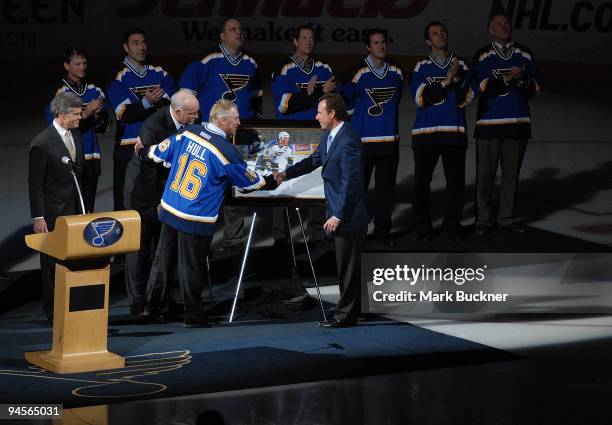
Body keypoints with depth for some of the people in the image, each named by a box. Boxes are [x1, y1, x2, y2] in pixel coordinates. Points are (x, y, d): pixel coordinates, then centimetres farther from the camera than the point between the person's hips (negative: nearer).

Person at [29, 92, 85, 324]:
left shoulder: (75, 135, 8)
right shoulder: (42, 143, -14)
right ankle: (53, 312, 12)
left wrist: (83, 205, 15)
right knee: (52, 263, 3)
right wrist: (38, 217, -14)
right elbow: (35, 183, -13)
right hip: (53, 213, -6)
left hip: (75, 209, 6)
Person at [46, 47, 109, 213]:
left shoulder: (95, 92, 10)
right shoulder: (58, 93, -7)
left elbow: (103, 128, 14)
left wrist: (98, 115, -7)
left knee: (88, 210, 6)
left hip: (92, 157, 5)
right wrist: (86, 114, -18)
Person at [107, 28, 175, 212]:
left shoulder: (160, 74, 12)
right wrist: (147, 103, -26)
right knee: (126, 202, -5)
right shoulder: (119, 77, 1)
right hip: (128, 148, -3)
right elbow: (124, 115, -11)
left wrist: (157, 103, -18)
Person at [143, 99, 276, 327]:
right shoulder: (226, 152, -15)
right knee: (192, 267, 5)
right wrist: (270, 181, 19)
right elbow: (248, 180, 0)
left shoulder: (188, 133, 0)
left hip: (168, 209, 6)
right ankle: (193, 316, 16)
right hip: (196, 221, -5)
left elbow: (159, 153, 13)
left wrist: (146, 152, 36)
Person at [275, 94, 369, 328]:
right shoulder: (328, 136, 8)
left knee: (348, 267, -1)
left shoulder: (348, 141, -22)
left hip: (349, 216, -10)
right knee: (345, 266, 16)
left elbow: (350, 183, -23)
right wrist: (287, 173, 10)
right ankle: (348, 312, 24)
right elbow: (315, 160, 22)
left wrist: (338, 216, -21)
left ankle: (345, 316, 6)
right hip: (338, 213, 10)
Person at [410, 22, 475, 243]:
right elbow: (420, 98, -6)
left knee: (456, 182, -4)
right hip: (426, 132, -1)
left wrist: (458, 79, -15)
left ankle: (453, 226, 6)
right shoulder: (421, 67, 8)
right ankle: (423, 227, 8)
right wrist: (446, 82, -13)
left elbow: (466, 98, 2)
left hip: (454, 132, 1)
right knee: (422, 182, 0)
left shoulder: (460, 65, 11)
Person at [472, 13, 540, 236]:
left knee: (511, 174, 6)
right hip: (489, 123, -3)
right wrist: (508, 78, -22)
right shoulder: (482, 56, 2)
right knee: (485, 174, -2)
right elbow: (484, 87, -10)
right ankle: (484, 219, 6)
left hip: (518, 123, 3)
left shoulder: (525, 55, 10)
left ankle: (506, 218, 13)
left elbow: (534, 90, 7)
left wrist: (522, 80, -14)